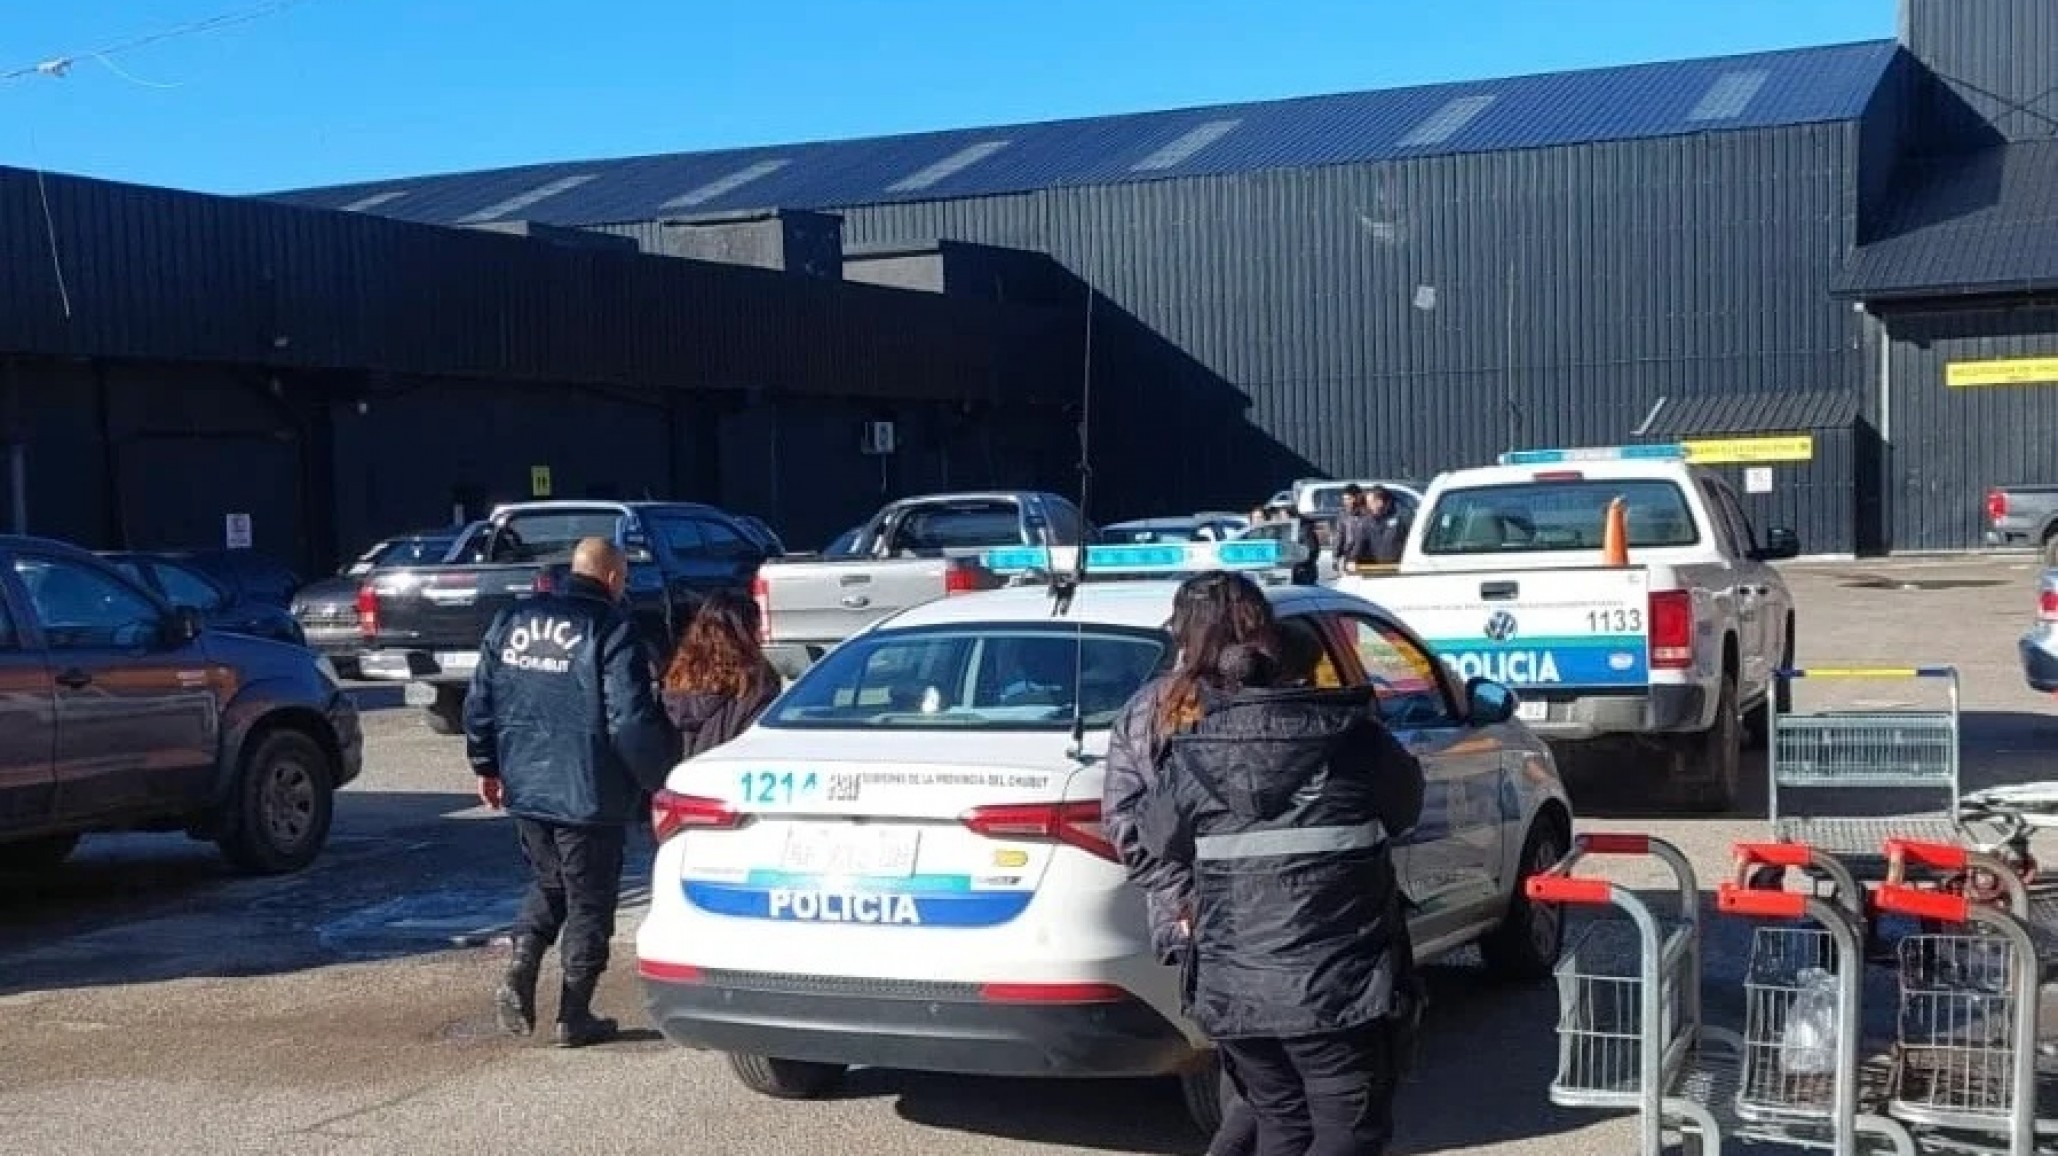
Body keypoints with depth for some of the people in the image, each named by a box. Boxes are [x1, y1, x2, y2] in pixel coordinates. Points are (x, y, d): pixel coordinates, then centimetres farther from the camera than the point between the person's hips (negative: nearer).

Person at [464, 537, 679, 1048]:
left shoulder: (512, 620, 8)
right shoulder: (611, 629, -11)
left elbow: (479, 701, 12)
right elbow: (631, 719, -17)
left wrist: (486, 766, 21)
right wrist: (659, 778, -7)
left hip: (524, 787, 6)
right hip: (588, 793, -5)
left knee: (547, 883, 23)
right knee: (588, 900, 6)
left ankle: (519, 973, 4)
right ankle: (574, 1015, 10)